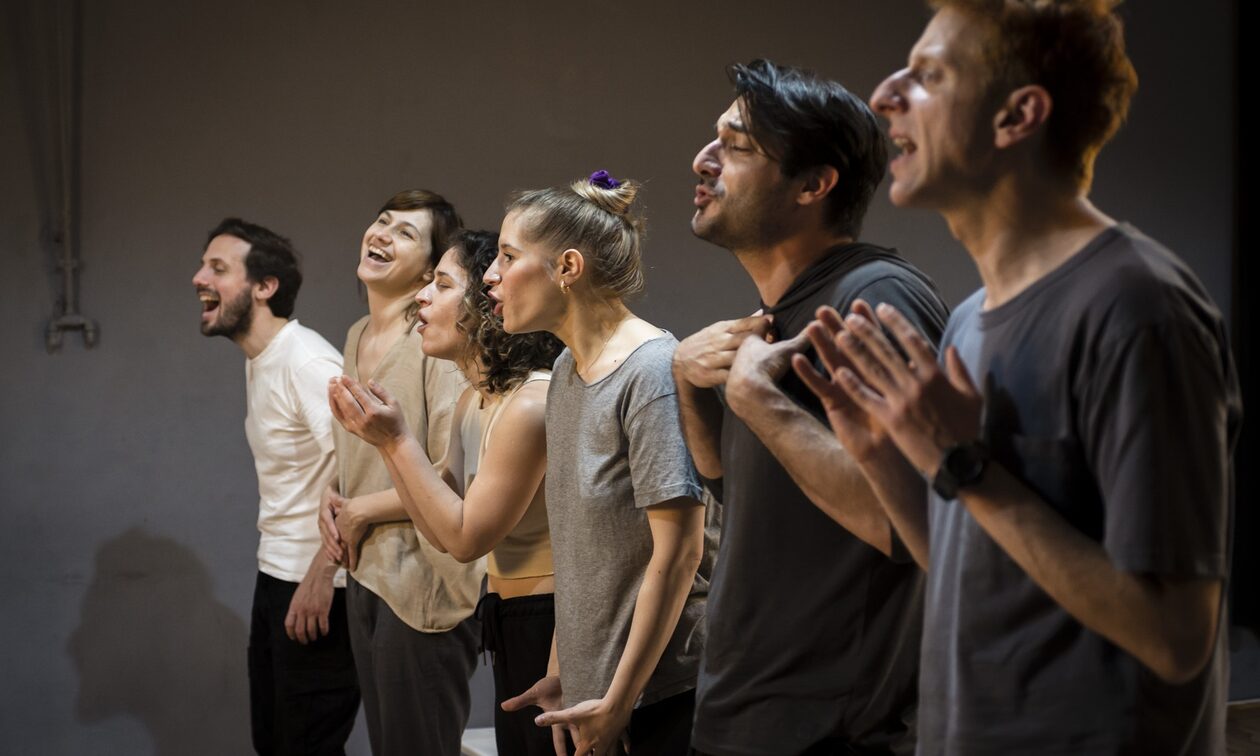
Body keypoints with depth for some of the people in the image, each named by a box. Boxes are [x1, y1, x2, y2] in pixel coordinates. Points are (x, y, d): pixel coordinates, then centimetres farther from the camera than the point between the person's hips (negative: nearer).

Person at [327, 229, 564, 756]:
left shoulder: (533, 403, -22)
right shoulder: (474, 401, 9)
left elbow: (466, 538, -19)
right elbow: (442, 532, 8)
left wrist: (398, 439, -17)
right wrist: (382, 438, 0)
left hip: (548, 624, -9)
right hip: (511, 623, 9)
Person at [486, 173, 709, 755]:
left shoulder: (652, 371, -16)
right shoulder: (566, 371, 9)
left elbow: (678, 552, -19)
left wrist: (618, 701, -16)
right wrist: (562, 673, 11)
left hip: (663, 688, -7)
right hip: (595, 686, 7)